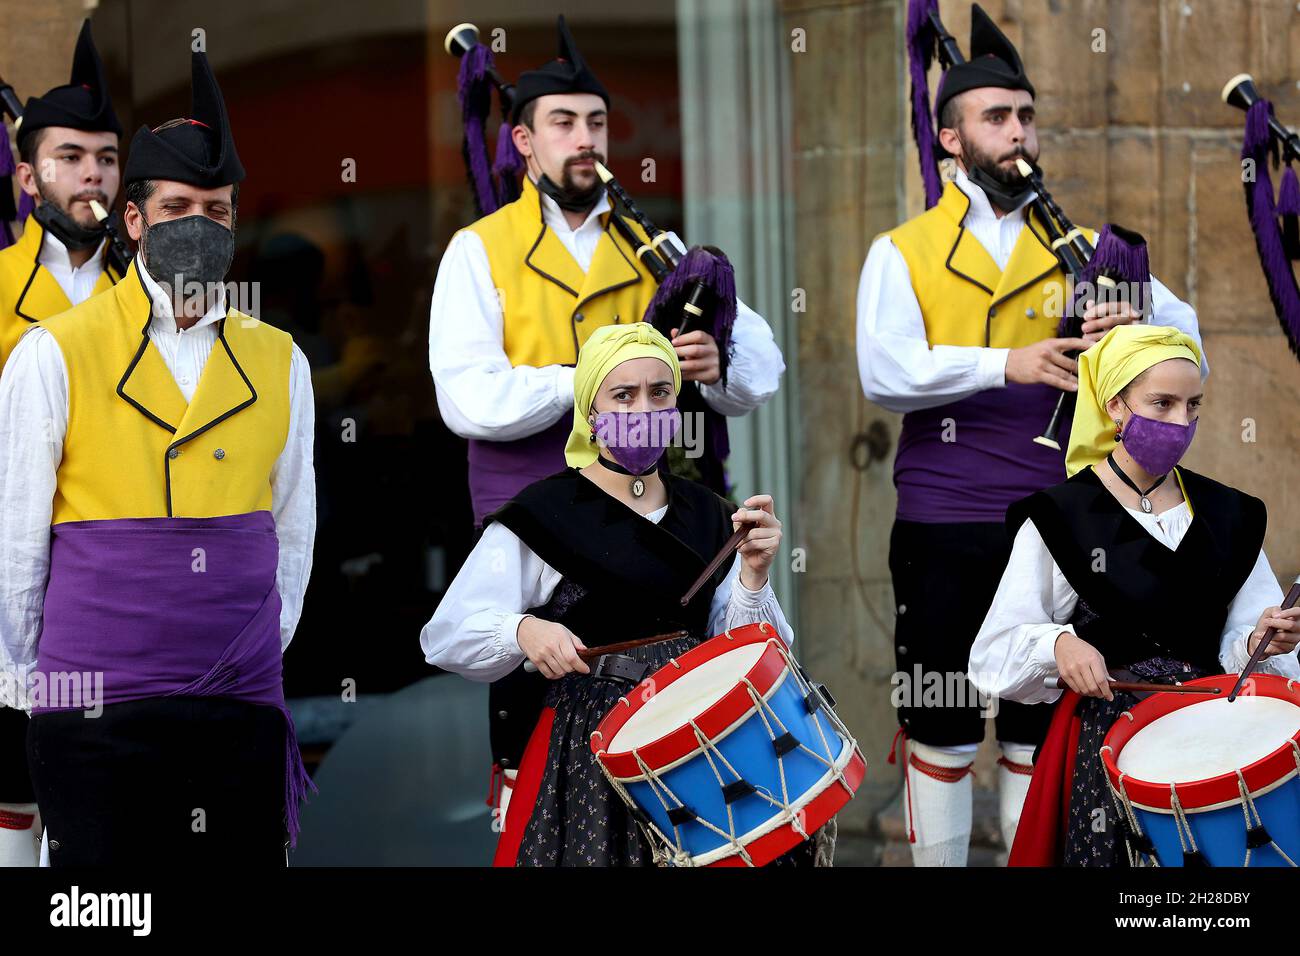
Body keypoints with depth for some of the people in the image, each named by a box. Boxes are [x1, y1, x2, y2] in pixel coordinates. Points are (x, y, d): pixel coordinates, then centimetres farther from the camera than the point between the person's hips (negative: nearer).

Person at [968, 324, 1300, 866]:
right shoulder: (1061, 518, 1)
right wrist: (1058, 644, -21)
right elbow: (998, 650, -1)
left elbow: (1238, 643, 11)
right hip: (1105, 730, -3)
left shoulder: (1227, 516, 14)